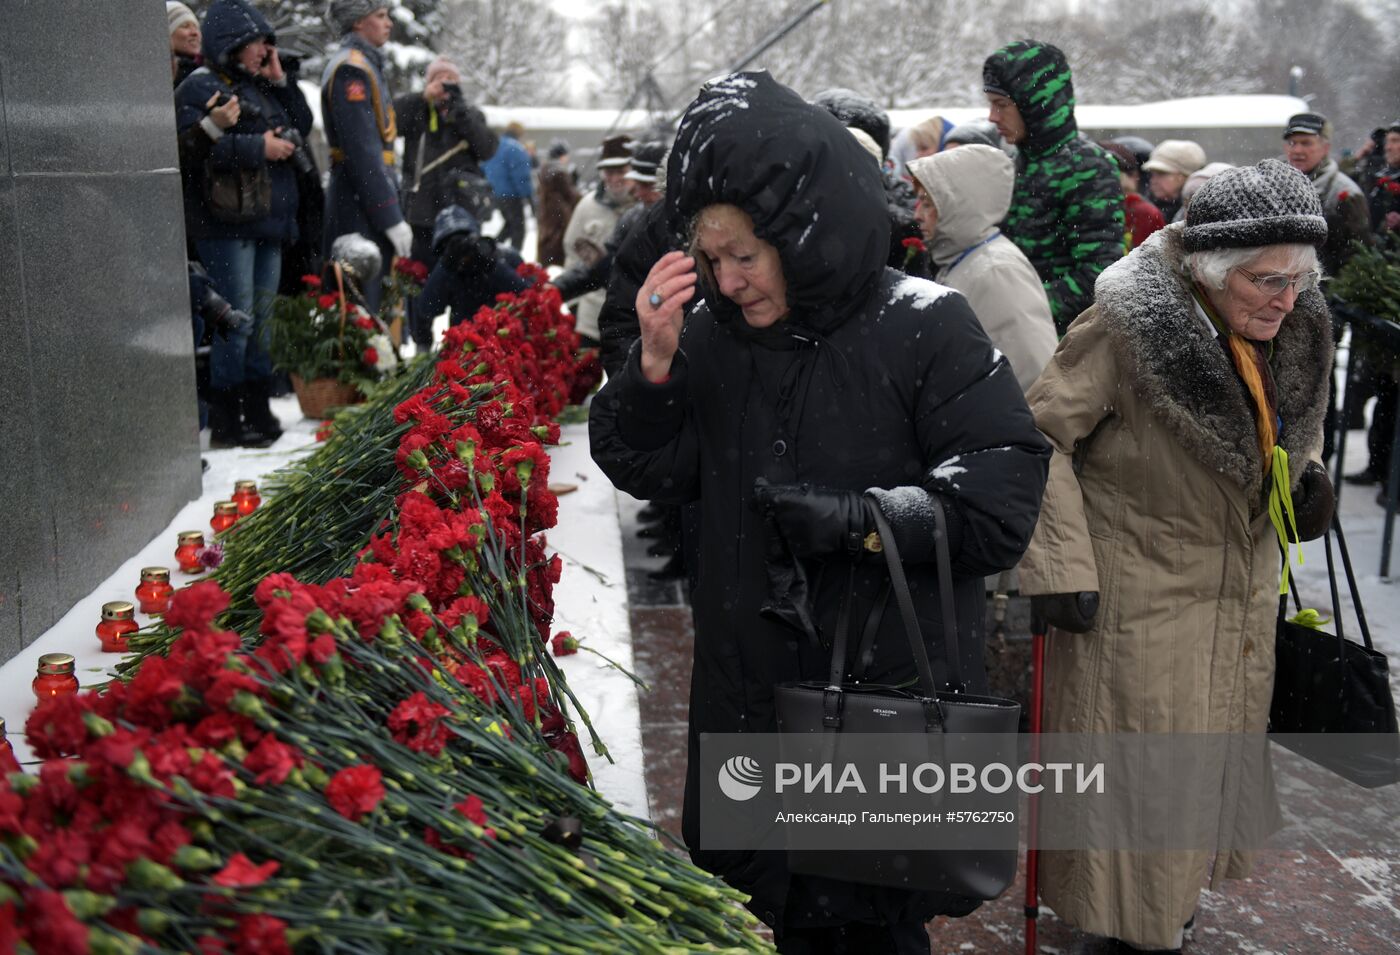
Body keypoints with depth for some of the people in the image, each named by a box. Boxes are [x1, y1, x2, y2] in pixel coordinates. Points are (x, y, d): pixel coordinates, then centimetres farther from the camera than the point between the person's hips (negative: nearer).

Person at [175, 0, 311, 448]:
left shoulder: (259, 87, 20)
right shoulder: (200, 88, -7)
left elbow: (301, 124, 22)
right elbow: (193, 145, -21)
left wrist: (280, 80, 10)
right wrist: (258, 147, -18)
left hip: (269, 220, 9)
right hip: (227, 222, -9)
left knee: (261, 319, 12)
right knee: (236, 322, -9)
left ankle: (257, 412, 20)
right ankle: (225, 422, -2)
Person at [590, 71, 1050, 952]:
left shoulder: (925, 328, -13)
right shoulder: (716, 332, -2)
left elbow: (1002, 506, -15)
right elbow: (645, 469, 4)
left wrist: (854, 518, -22)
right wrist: (653, 362, -12)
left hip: (892, 713, -4)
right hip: (754, 697, 4)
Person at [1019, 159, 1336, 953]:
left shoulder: (1295, 330, -1)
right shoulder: (1129, 326, -23)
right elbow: (1041, 437, -18)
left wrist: (1307, 476, -6)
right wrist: (1062, 569, -20)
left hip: (1241, 602, 7)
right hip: (1138, 598, -7)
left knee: (1204, 762, 22)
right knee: (1135, 770, 4)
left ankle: (1177, 890, 44)